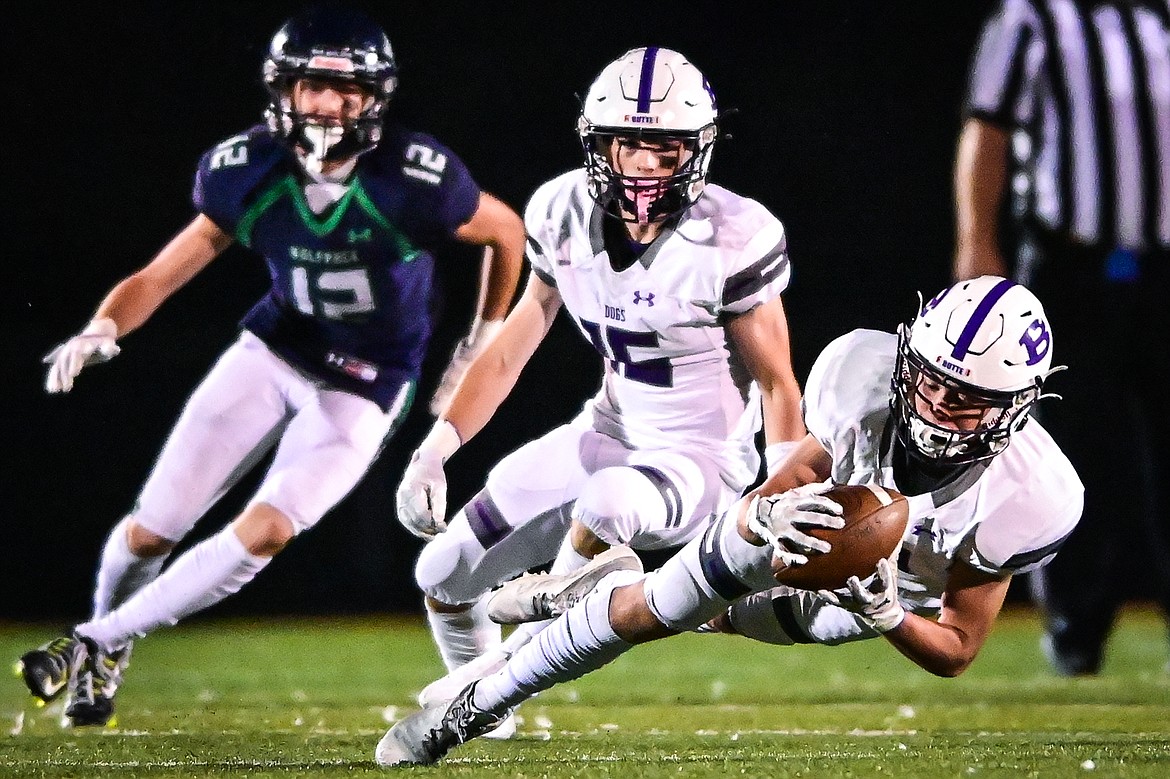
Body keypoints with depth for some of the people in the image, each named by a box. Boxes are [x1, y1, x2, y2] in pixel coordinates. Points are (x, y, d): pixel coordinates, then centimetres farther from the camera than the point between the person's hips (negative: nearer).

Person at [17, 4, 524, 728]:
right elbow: (162, 275, -7)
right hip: (274, 350, 3)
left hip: (365, 389, -3)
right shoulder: (248, 175, -15)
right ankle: (108, 645, 31)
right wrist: (103, 329, -28)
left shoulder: (416, 180, -25)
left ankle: (98, 643, -5)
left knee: (264, 533, -20)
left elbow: (509, 232, -6)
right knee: (150, 531, 0)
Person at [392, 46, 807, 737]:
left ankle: (506, 670, -14)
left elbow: (775, 382, -11)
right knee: (445, 573, 7)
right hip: (609, 434, 6)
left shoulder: (733, 239, -21)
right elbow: (512, 348, 5)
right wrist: (435, 451, -3)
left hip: (703, 460, -6)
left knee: (606, 504, -40)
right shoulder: (565, 214, -6)